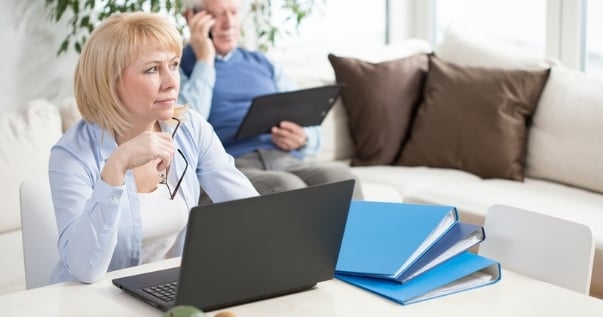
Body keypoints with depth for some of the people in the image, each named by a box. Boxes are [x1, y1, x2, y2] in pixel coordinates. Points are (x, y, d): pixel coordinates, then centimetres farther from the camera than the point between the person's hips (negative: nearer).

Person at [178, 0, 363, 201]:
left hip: (288, 162, 4)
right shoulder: (178, 67, 12)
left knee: (340, 177, -29)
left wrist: (303, 139, -3)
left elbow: (313, 132, 23)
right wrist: (204, 61, 0)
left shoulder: (263, 64, 26)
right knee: (287, 187, -36)